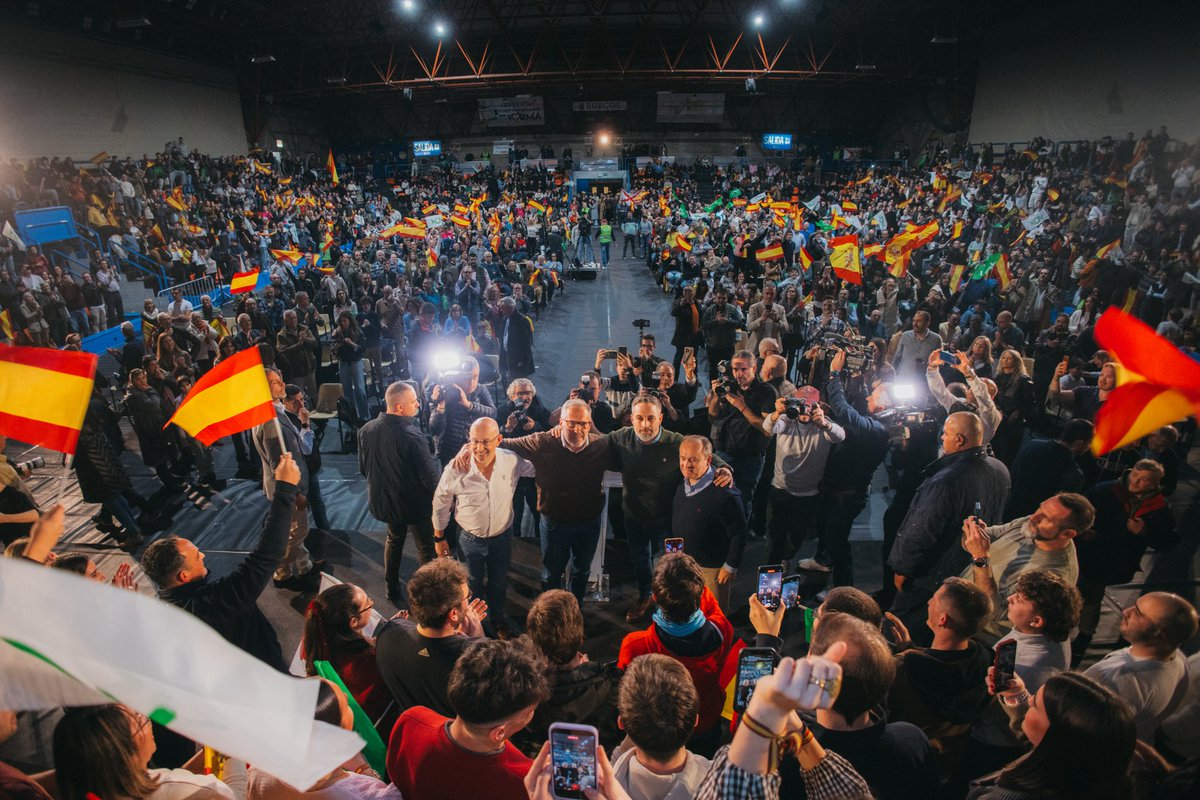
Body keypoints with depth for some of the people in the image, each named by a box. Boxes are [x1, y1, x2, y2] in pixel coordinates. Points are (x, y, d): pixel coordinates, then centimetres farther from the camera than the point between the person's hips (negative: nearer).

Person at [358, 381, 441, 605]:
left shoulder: (366, 430, -13)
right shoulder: (412, 436, -33)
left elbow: (363, 468, 3)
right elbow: (430, 475, -24)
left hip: (384, 500, 6)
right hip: (415, 503, -6)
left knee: (394, 538, 29)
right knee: (427, 548, 16)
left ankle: (392, 590, 42)